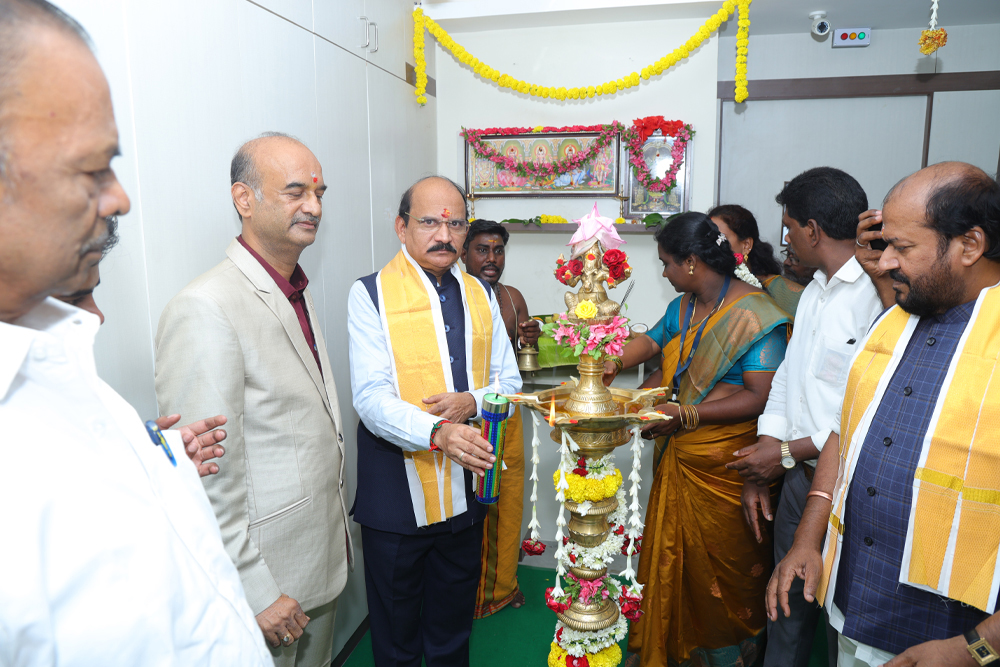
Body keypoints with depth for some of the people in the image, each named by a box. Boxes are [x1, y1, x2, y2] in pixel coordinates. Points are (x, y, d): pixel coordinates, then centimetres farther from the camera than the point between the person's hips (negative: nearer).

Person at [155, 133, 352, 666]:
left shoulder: (297, 294, 7)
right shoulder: (205, 309, -23)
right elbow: (205, 476, -23)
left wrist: (335, 534, 15)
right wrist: (256, 593, -17)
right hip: (264, 583, -8)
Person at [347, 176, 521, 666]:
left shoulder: (480, 295, 7)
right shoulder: (370, 294, -8)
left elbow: (509, 381, 8)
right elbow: (371, 398, -17)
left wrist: (472, 401, -14)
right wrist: (437, 432, -34)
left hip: (466, 492, 4)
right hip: (397, 494, -4)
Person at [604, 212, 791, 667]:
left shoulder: (754, 313, -16)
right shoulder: (682, 307, 8)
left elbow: (760, 397, -20)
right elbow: (652, 341, 23)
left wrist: (686, 415, -22)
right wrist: (613, 364, 3)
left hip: (725, 467, -7)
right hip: (679, 459, 7)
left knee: (723, 564, 7)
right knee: (674, 555, 15)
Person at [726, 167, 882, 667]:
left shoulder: (881, 294, -19)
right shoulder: (813, 292, 12)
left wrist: (790, 452, -14)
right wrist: (761, 461, 9)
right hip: (798, 474, 8)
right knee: (787, 601, 20)